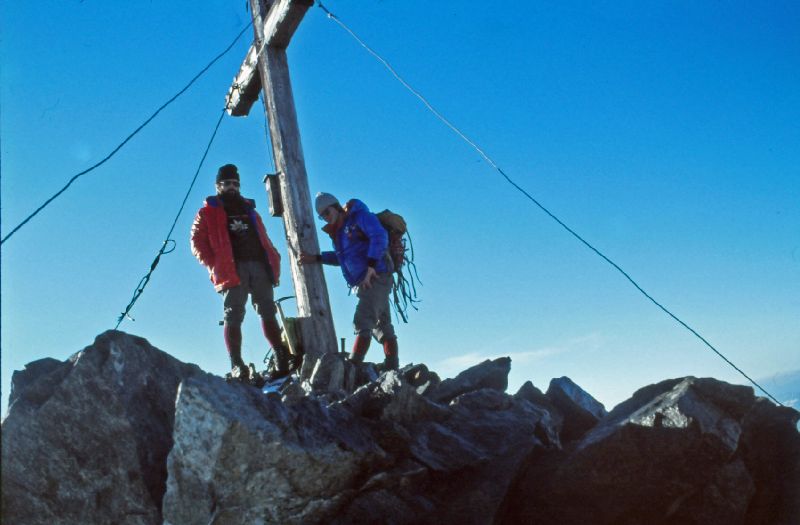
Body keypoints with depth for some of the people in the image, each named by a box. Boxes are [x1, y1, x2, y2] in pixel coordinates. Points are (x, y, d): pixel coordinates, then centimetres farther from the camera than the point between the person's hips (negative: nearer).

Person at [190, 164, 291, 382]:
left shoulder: (249, 209, 26)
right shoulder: (208, 212, 13)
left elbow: (263, 239, 22)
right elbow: (197, 243, 3)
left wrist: (273, 261, 6)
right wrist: (215, 265, -9)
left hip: (259, 266, 4)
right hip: (233, 269, -4)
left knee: (268, 313, 1)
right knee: (233, 317, -8)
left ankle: (282, 359, 1)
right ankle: (237, 366, -8)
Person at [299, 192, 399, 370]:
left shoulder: (359, 216, -6)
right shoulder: (339, 231, 19)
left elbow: (380, 236, -18)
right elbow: (342, 256, 23)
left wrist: (371, 265, -23)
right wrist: (316, 258, 13)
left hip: (375, 277, -10)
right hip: (365, 282, 10)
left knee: (363, 323, -13)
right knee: (383, 326, 9)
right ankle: (392, 367, 13)